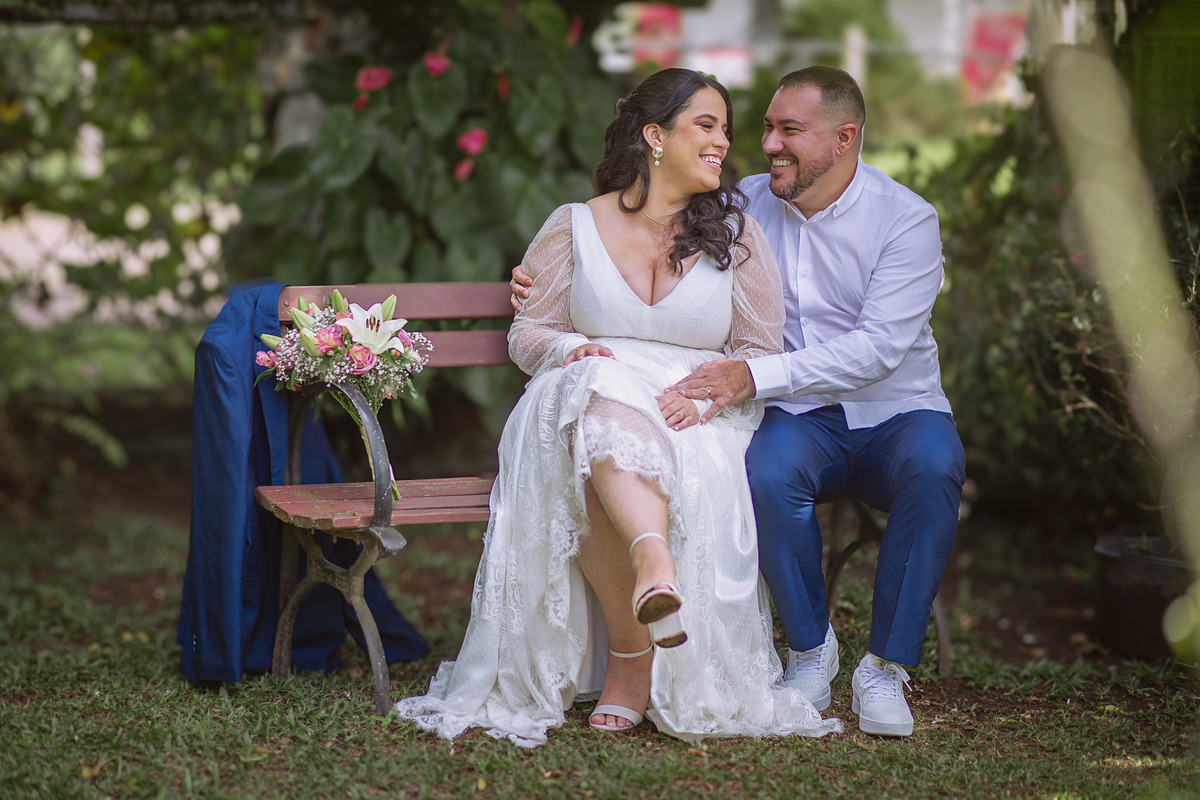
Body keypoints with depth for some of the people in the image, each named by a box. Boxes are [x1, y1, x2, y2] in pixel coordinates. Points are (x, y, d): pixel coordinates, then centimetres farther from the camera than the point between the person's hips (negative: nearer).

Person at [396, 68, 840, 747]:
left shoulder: (736, 234, 11)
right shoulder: (573, 227, 11)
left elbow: (762, 350, 7)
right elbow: (529, 334, 12)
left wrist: (704, 394, -13)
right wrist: (572, 351, -12)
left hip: (697, 418, -1)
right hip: (583, 402, 1)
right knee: (605, 408, -39)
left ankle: (631, 652, -40)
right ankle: (655, 565, -57)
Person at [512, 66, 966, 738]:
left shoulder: (905, 219, -9)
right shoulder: (746, 206, 3)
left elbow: (878, 347, -21)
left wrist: (756, 375, -33)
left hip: (894, 413, -1)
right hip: (801, 417, 2)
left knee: (932, 466, -36)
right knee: (768, 470, -34)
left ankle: (885, 668, -22)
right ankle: (811, 650, -11)